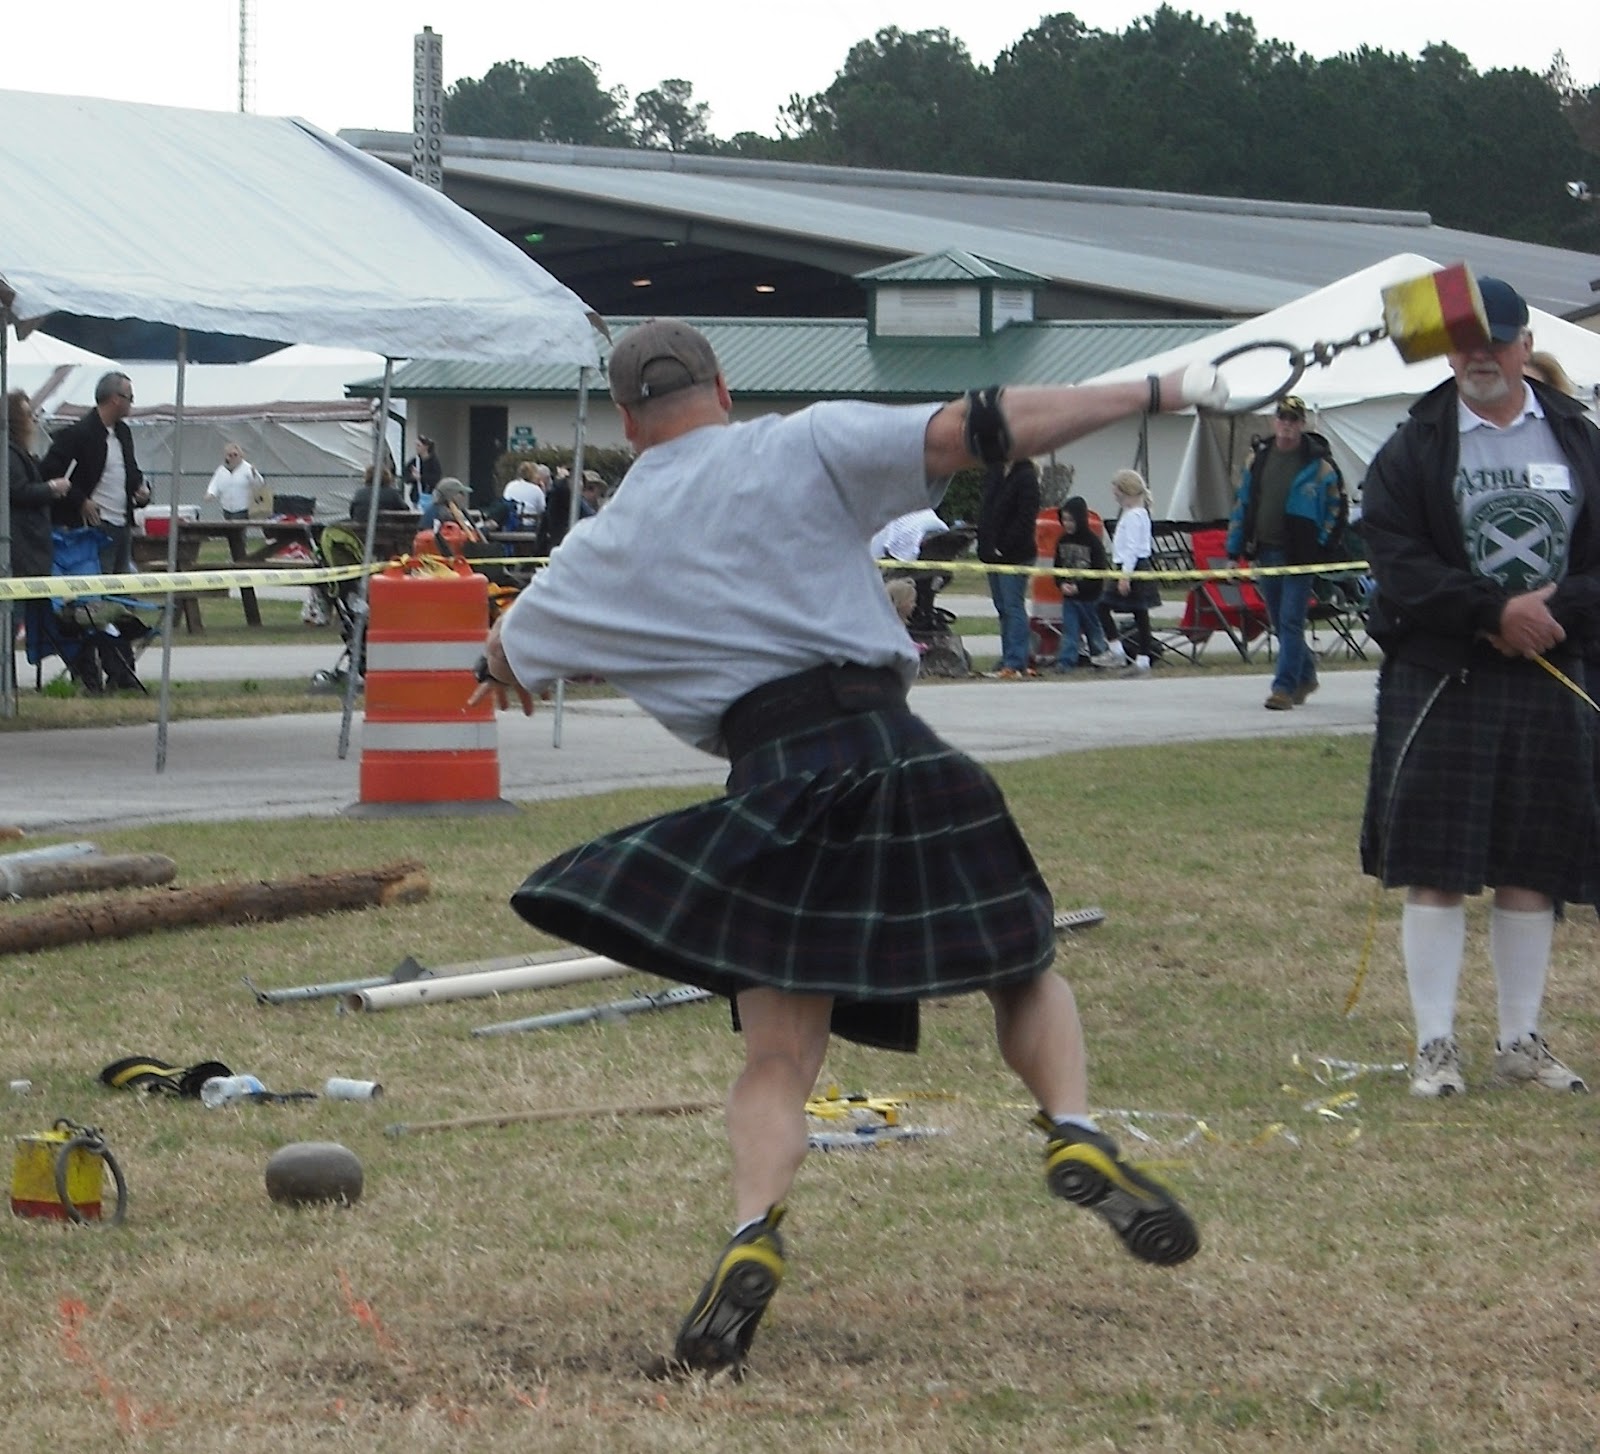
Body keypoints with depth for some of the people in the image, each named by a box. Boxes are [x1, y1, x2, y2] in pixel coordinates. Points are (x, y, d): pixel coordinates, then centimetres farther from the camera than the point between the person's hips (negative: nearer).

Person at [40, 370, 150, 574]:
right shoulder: (78, 434, -12)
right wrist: (80, 502, -17)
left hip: (123, 526, 9)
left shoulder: (123, 432, 15)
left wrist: (141, 488, 8)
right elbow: (48, 472, -16)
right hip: (96, 526, -9)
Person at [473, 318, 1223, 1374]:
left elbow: (504, 657, 32)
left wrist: (507, 669, 57)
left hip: (772, 780, 1)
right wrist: (1148, 395, 4)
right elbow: (975, 433, -2)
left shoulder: (608, 546, 16)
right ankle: (1077, 1133, -8)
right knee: (1026, 972, 17)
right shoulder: (810, 447, 7)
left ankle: (754, 1235, -19)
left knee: (779, 1058, 5)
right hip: (890, 750, -1)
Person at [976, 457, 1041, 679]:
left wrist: (1003, 548, -16)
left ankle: (1015, 663, -9)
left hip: (1014, 555, -8)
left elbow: (1025, 518, -16)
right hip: (994, 553, 8)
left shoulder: (1026, 477, -11)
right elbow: (985, 511, 17)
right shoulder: (994, 472, 12)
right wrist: (985, 545, 6)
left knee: (1013, 607, -9)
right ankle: (1013, 661, 16)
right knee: (1003, 609, 11)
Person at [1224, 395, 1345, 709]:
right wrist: (1234, 547, 12)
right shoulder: (1259, 457, 10)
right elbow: (1242, 502, 15)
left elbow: (1336, 504, 0)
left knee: (1291, 621, -9)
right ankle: (1305, 674, 30)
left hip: (1298, 553, -5)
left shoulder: (1317, 463, -4)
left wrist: (1322, 545, -4)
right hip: (1265, 552, 5)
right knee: (1279, 624, 12)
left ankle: (1284, 687, -10)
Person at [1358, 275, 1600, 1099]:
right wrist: (1495, 612, -18)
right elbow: (1398, 561, -9)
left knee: (1532, 869, 7)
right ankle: (1435, 1046, 2)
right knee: (1435, 870, -4)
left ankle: (1521, 1042, 17)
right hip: (1441, 683, -2)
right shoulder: (1414, 449, 0)